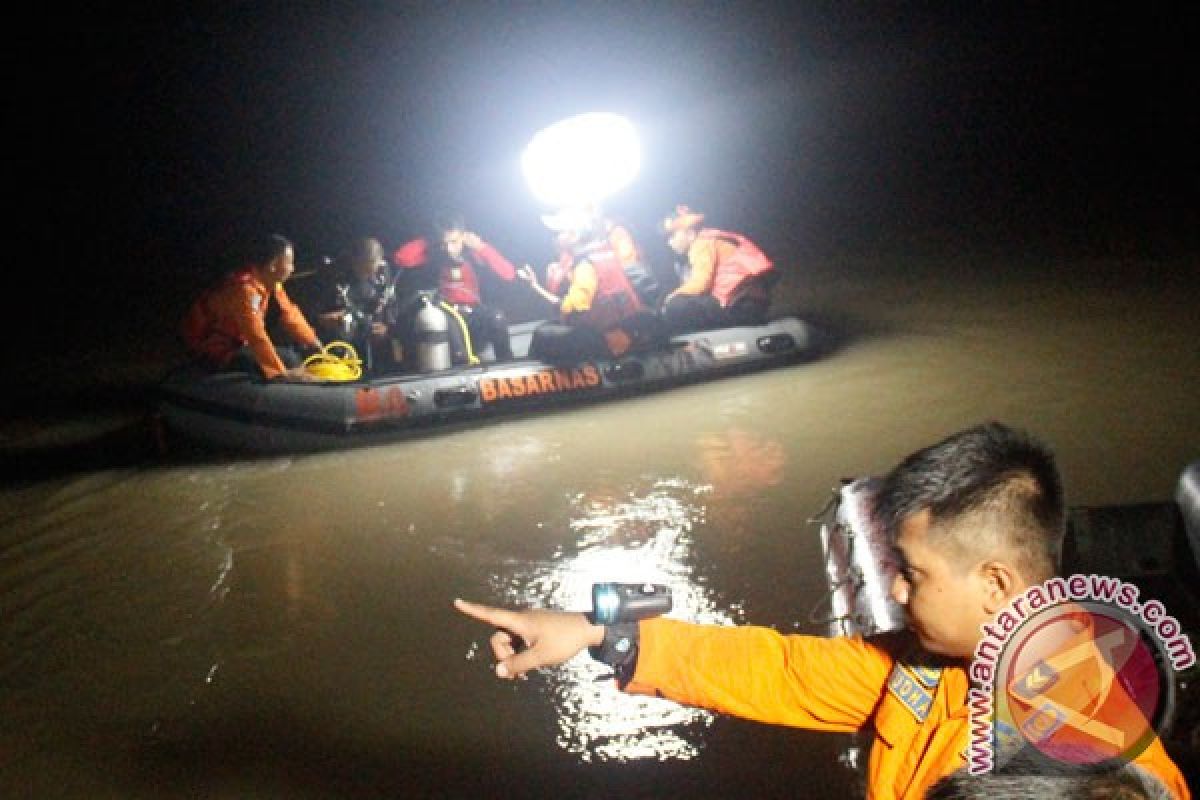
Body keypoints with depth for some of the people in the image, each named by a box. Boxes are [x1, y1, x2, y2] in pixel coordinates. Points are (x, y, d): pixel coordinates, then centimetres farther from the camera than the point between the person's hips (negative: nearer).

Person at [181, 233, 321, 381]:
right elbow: (257, 337, -36)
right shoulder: (245, 289, -30)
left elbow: (290, 315, 4)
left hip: (236, 340, 9)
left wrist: (316, 344, 2)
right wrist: (281, 373, -38)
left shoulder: (270, 282, -4)